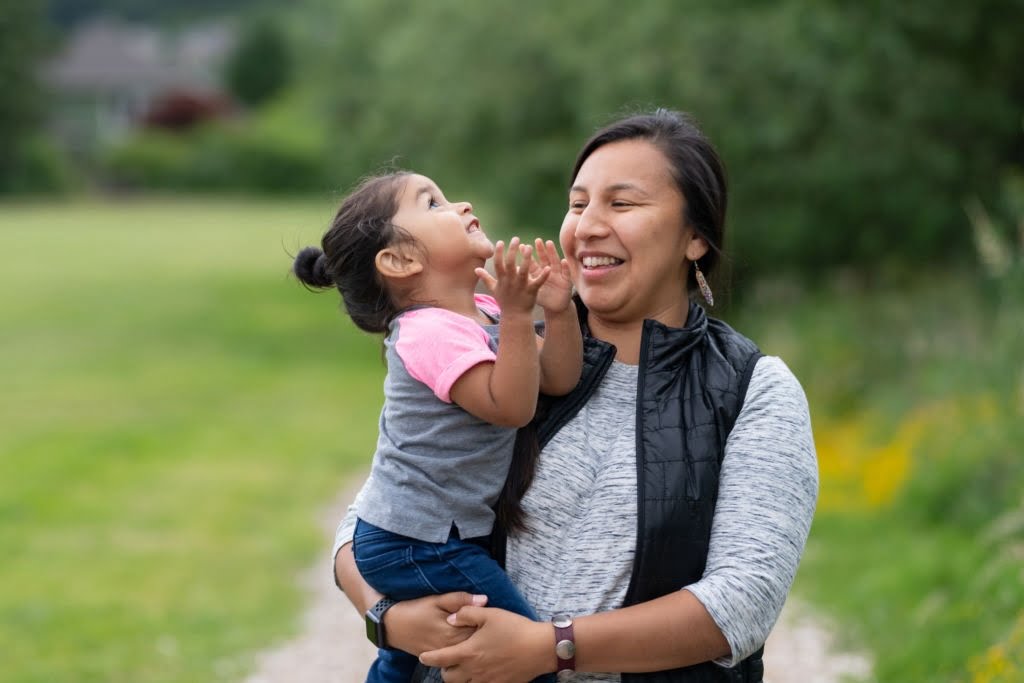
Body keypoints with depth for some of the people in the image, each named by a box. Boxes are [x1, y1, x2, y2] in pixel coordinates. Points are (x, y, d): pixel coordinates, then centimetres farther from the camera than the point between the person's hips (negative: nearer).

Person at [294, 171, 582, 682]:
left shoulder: (482, 313, 6)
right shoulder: (431, 333, -22)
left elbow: (558, 379, 2)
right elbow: (510, 405, -29)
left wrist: (558, 311, -14)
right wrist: (517, 314, -34)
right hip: (418, 545, -11)